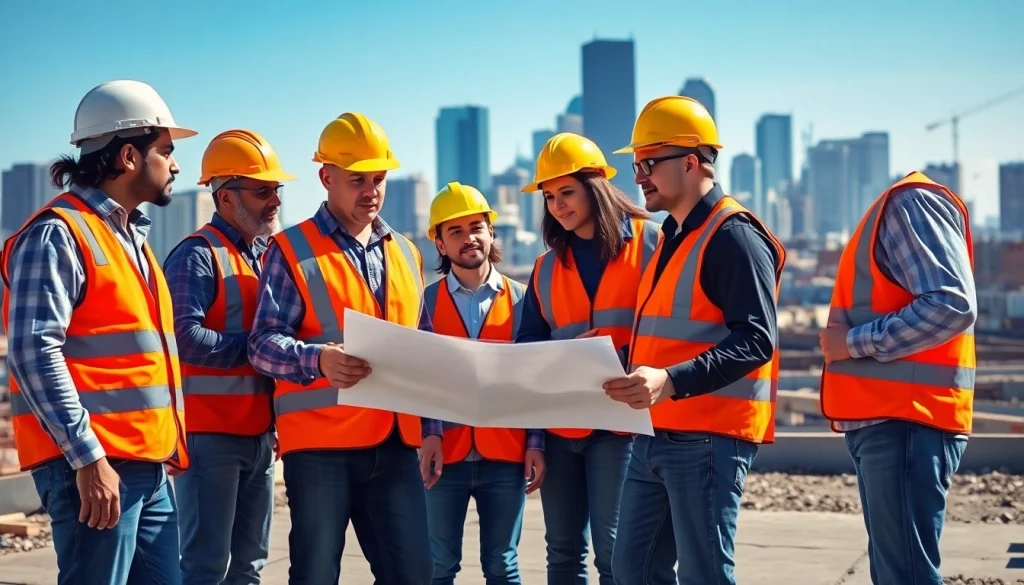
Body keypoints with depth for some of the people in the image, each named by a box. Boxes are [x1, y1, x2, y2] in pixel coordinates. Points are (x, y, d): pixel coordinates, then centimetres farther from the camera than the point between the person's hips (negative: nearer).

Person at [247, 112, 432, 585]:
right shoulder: (292, 250, -1)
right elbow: (263, 343, -10)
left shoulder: (405, 254, 17)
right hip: (319, 443, -5)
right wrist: (318, 359, -30)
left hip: (394, 443, 5)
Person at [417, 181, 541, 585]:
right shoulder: (427, 301, 5)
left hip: (505, 454, 0)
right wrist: (429, 434, -13)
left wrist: (536, 444, -3)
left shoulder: (519, 298, 6)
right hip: (445, 453, 0)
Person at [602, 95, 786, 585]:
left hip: (709, 438, -10)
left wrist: (671, 381, -31)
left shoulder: (733, 236, -12)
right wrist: (636, 380, 12)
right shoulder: (672, 237, 19)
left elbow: (756, 340, -21)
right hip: (656, 436, 10)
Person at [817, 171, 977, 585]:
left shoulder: (911, 202, -12)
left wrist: (853, 342, -16)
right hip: (883, 418, 10)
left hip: (904, 419, -10)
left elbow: (951, 305, -22)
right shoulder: (893, 206, 19)